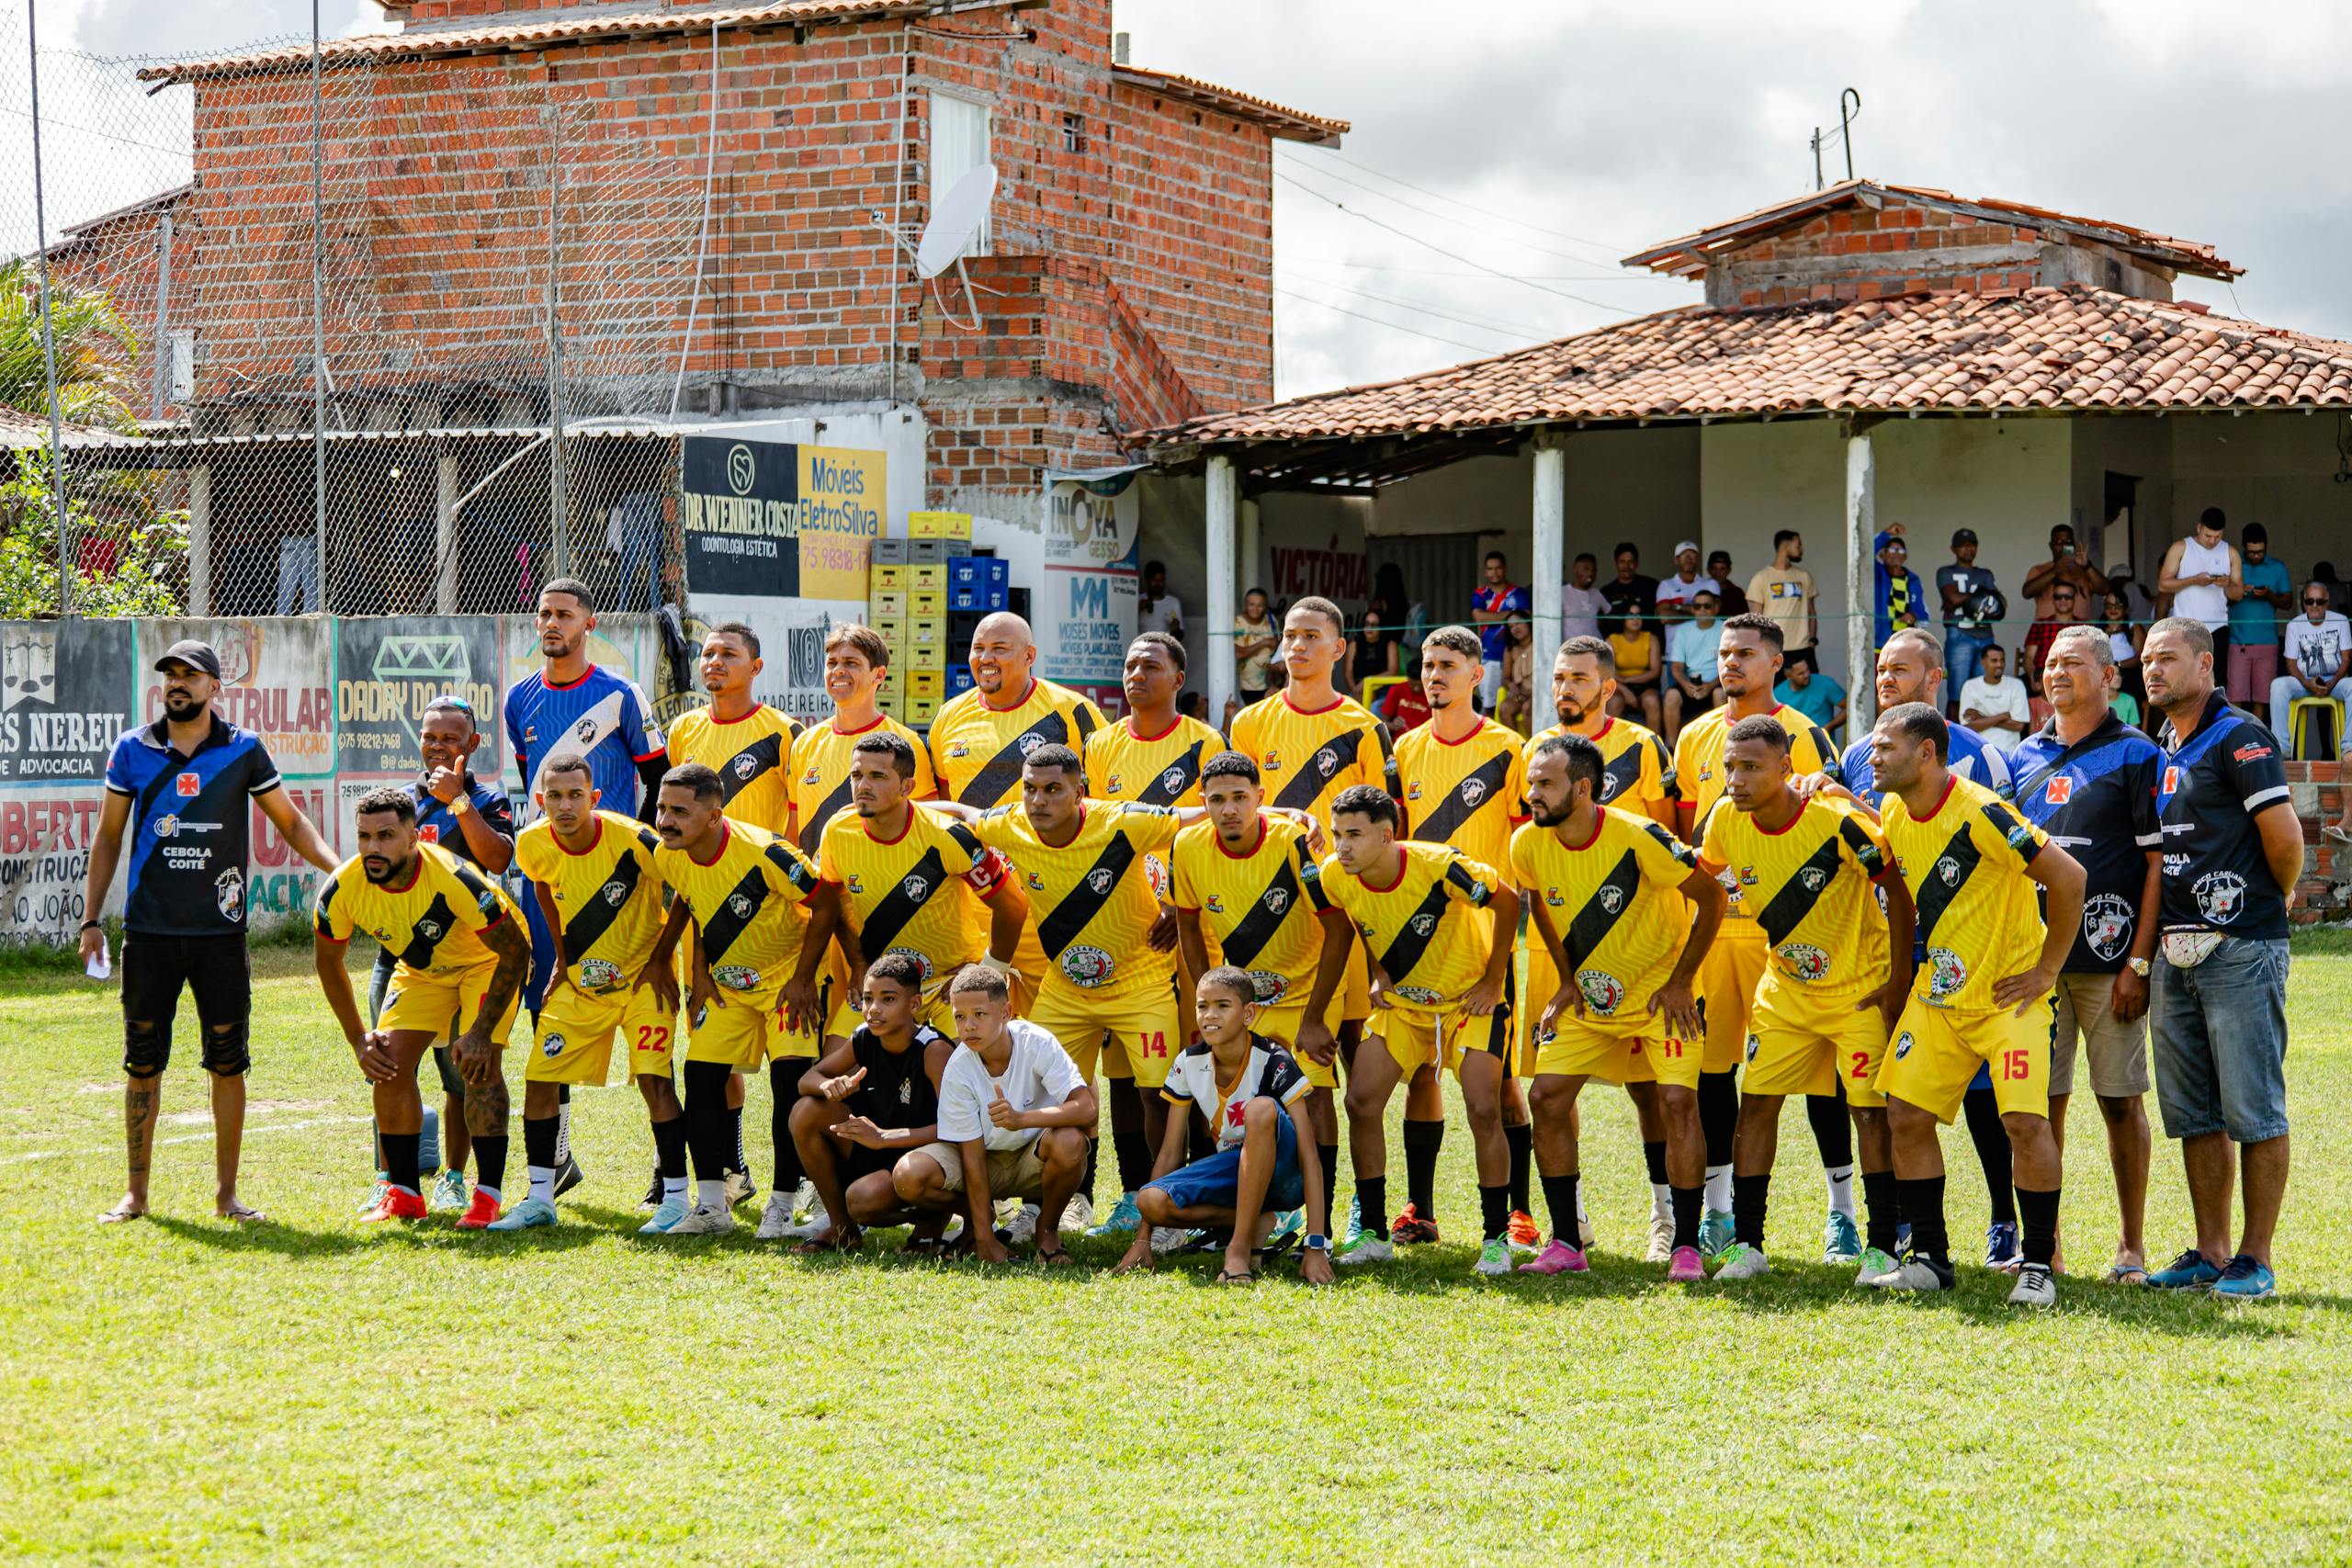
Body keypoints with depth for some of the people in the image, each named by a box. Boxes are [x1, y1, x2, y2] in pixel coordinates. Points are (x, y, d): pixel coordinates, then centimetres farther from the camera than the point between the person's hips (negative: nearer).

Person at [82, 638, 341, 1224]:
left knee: (228, 1061, 2)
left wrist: (339, 868, -7)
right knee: (143, 1061, 4)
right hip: (148, 931, 1)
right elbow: (108, 837, 12)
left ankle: (226, 1193, 11)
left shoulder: (244, 750, 3)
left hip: (220, 931, 0)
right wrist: (91, 919, 7)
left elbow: (290, 822, 9)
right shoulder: (132, 749, 5)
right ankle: (135, 1192, 13)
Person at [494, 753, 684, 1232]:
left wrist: (662, 957, -9)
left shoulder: (631, 839, -26)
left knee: (654, 1078, -16)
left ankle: (675, 1198, -7)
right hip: (579, 980, 5)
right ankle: (540, 1199, 11)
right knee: (539, 1077, 0)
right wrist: (562, 958, 13)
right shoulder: (533, 845, -13)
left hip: (642, 977, -5)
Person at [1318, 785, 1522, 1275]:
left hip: (1469, 997, -5)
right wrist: (1379, 974, 2)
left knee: (1483, 1109, -16)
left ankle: (1496, 1237, -1)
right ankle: (1373, 1235, 5)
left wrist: (1493, 980, -12)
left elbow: (1507, 901, -16)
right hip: (1401, 1000, 5)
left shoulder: (1438, 866, -31)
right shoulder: (1336, 876, -16)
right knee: (1361, 1101, -7)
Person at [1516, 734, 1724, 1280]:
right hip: (1586, 997, 5)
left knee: (1676, 1100, -17)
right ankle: (1566, 1243, 3)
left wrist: (1679, 982, -13)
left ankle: (1685, 1245, -7)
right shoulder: (1528, 845, -11)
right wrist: (1565, 980, 8)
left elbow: (1711, 897, -15)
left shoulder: (1638, 838, -26)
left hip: (1658, 990, -5)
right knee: (1546, 1097, -6)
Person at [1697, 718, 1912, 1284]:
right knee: (1757, 1103, -1)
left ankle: (1881, 1247, 1)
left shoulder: (1835, 821, -24)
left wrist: (1898, 980, -13)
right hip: (1785, 989, 5)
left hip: (1860, 990, -5)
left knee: (1870, 1110, -7)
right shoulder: (1726, 822, -10)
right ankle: (1746, 1245, 6)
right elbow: (1699, 879, 10)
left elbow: (1896, 890, -15)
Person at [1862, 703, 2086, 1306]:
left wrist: (2045, 970, -15)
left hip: (2009, 995, -7)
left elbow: (2068, 878, -21)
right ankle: (1930, 1258, 13)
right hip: (1938, 992, 7)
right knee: (1906, 1115, 1)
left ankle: (2038, 1263, -3)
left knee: (2025, 1120, -16)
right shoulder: (1893, 815, 2)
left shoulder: (1978, 813, -21)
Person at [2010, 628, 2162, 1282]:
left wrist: (2138, 963, -12)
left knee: (2120, 1100, 1)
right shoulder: (2025, 757, 15)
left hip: (2108, 959, -4)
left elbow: (2158, 862, -5)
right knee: (2042, 1100, 5)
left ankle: (2132, 1246, 9)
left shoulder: (2136, 755, -1)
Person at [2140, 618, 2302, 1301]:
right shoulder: (2160, 750, 17)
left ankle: (2255, 1259, -1)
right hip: (2175, 949, 8)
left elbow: (2285, 839, -13)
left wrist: (2275, 900, 3)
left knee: (2253, 1109, -4)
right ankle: (2210, 1251, 18)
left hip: (2240, 949, -8)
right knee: (2192, 1114, 11)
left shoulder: (2239, 738, -8)